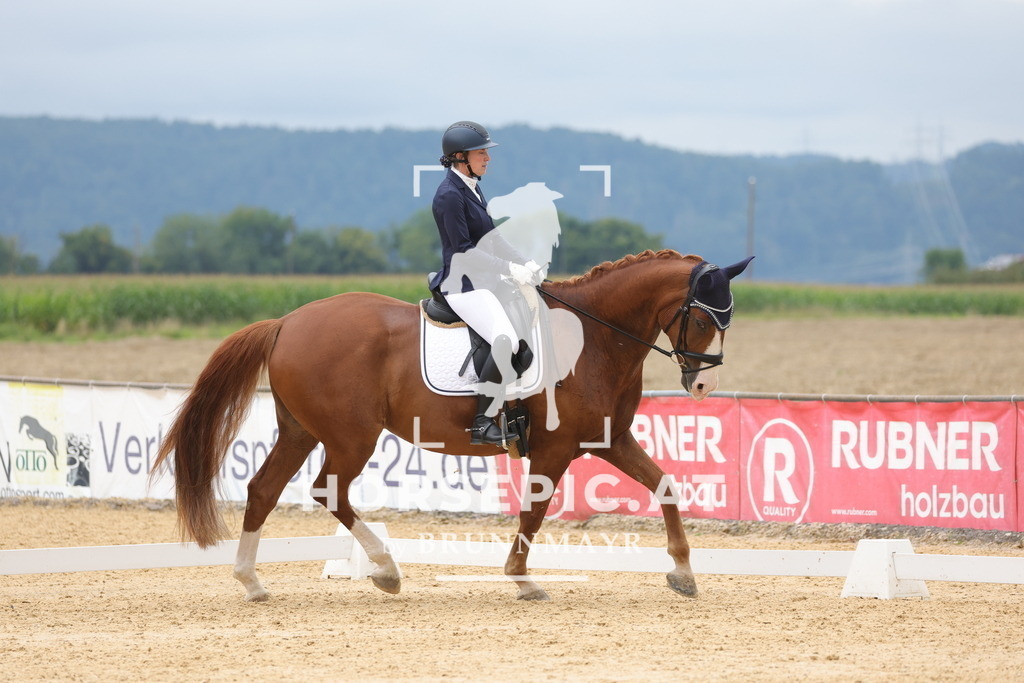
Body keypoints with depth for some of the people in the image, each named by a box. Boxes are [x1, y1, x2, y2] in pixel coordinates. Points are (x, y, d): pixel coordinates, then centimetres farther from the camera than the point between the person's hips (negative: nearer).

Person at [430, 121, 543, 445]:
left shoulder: (472, 188, 14)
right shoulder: (449, 195, -16)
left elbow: (490, 238, 20)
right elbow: (463, 251, -20)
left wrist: (525, 264, 9)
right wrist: (511, 269, -19)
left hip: (485, 282, 11)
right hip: (463, 285, -11)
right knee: (505, 339, -29)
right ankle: (482, 424, -25)